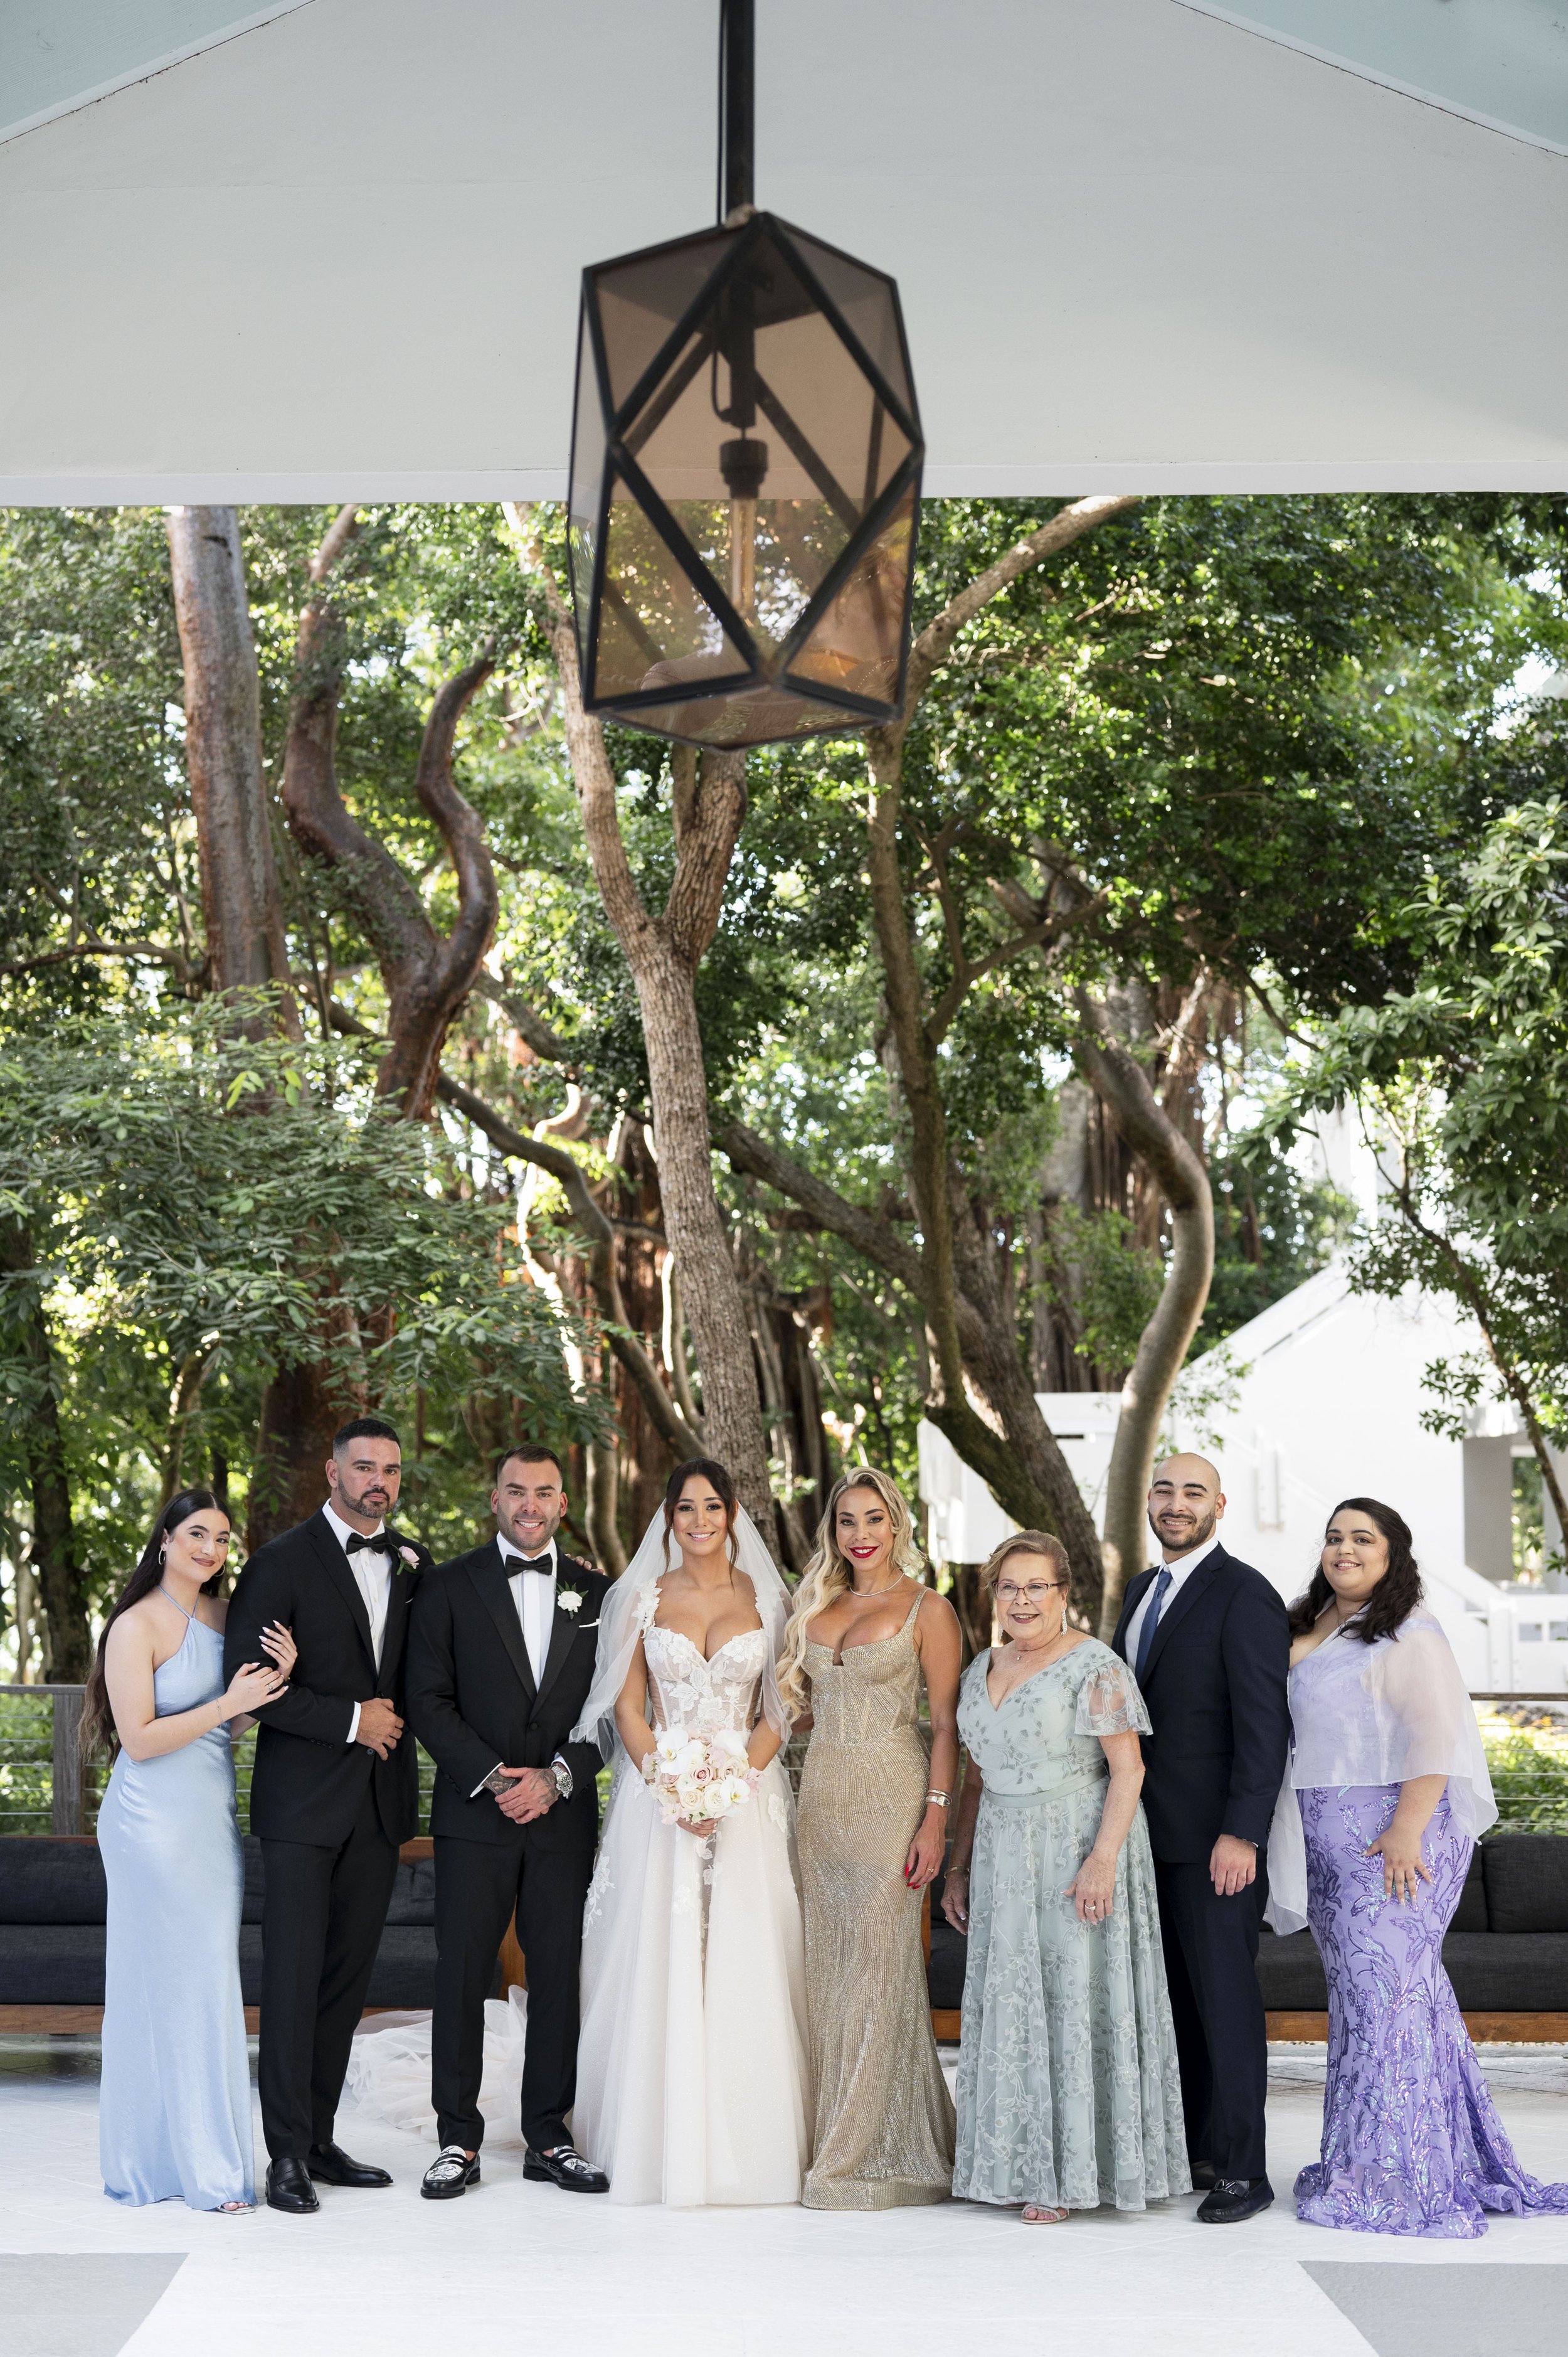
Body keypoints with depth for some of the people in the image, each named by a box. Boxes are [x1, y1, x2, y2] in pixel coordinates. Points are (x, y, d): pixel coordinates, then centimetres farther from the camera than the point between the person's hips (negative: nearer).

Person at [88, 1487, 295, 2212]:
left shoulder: (221, 1616, 9)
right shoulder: (137, 1625, -11)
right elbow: (140, 1739, -15)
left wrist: (277, 1676, -3)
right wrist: (227, 1704, -20)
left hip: (214, 1818, 7)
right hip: (156, 1820, -7)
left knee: (211, 1984, 10)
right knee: (164, 1983, -2)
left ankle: (205, 2151, 18)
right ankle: (163, 2160, 7)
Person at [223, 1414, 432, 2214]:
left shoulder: (413, 1563, 10)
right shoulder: (282, 1561, -6)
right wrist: (351, 1720, -12)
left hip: (380, 1799, 5)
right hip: (303, 1801, -5)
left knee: (348, 1978, 9)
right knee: (293, 1977, -4)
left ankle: (320, 2139, 18)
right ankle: (288, 2153, 3)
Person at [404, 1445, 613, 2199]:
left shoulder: (596, 1592, 9)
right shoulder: (448, 1587, 3)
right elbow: (429, 1703, -3)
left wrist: (557, 1777, -7)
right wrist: (492, 1778, -12)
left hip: (563, 1816, 2)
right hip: (475, 1816, -2)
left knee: (559, 1974, 5)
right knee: (462, 1975, -1)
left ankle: (548, 2137, 15)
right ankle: (458, 2140, 9)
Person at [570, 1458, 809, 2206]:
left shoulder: (767, 1599, 6)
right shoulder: (643, 1599, 6)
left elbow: (779, 1710, 4)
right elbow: (627, 1707, 4)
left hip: (747, 1799, 0)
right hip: (658, 1793, 0)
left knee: (742, 1967, -3)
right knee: (660, 1967, -2)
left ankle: (744, 2144, 4)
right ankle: (663, 2145, 5)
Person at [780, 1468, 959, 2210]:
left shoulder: (927, 1610, -3)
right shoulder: (817, 1606, 13)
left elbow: (947, 1723, -7)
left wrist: (935, 1819, -13)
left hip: (889, 1799, -6)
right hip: (821, 1796, 6)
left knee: (880, 1967, -3)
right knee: (826, 1969, 6)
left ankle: (881, 2153, 4)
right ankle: (836, 2140, 15)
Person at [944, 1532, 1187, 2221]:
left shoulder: (1094, 1667, -10)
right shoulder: (982, 1668, 12)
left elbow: (1128, 1769, -14)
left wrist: (1102, 1859, -22)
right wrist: (959, 1868, 15)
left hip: (1078, 1853, -7)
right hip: (1003, 1856, 7)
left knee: (1074, 1999, -2)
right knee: (1010, 2005, 8)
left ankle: (1071, 2172, 7)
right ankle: (1022, 2168, 17)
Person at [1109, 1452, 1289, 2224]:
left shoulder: (1245, 1596, -12)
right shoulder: (1143, 1589, 14)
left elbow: (1265, 1725, -17)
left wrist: (1241, 1835, -22)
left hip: (1215, 1839, -8)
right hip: (1151, 1834, 8)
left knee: (1225, 1998, -2)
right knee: (1172, 1995, 13)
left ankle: (1241, 2169, 6)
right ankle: (1192, 2144, 23)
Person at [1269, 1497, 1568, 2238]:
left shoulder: (1408, 1636, -10)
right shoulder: (1310, 1630, 16)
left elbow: (1434, 1737, -17)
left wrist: (1408, 1830, -24)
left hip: (1391, 1840, -8)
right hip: (1329, 1843, 9)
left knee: (1384, 1989, -7)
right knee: (1360, 1991, 10)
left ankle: (1392, 2183, 0)